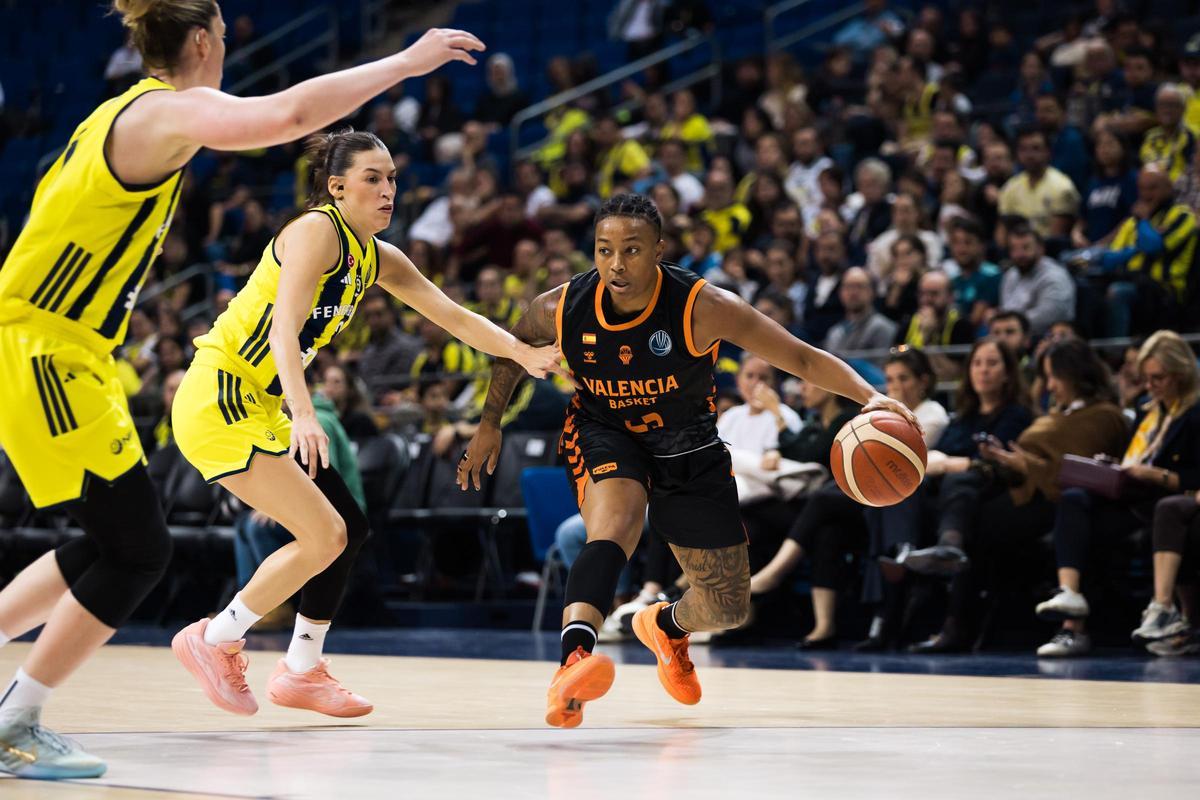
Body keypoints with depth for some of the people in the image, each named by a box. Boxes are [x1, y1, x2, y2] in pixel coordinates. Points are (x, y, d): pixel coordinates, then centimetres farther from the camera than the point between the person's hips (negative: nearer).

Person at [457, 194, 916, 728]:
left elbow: (802, 358, -26)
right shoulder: (560, 310, -20)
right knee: (613, 528, -37)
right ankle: (572, 663, -57)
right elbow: (512, 347, 5)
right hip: (604, 436, -1)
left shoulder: (703, 308, -27)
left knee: (729, 608, 8)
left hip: (688, 450, 1)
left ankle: (666, 625, 45)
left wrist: (869, 396, -40)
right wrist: (489, 423, 9)